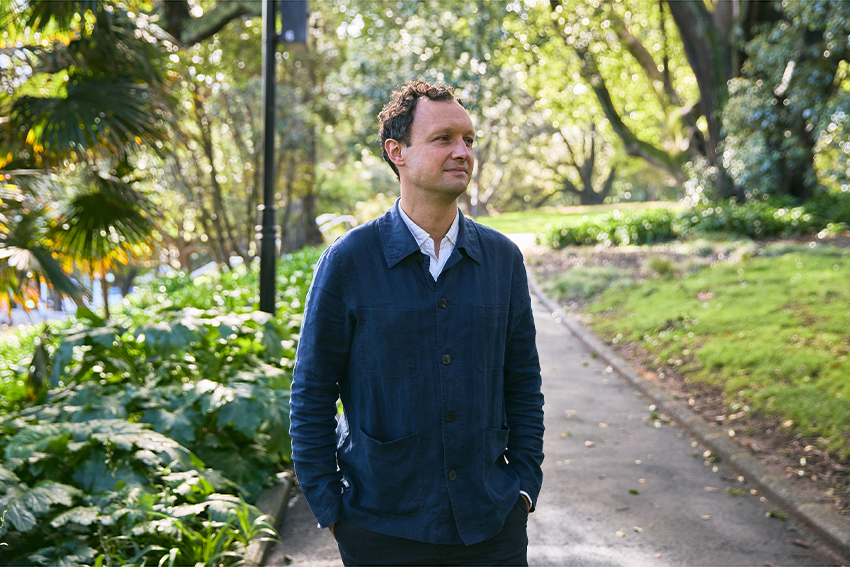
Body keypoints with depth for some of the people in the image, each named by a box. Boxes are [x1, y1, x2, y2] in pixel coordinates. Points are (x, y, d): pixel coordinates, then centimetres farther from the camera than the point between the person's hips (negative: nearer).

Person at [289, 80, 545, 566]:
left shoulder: (502, 258, 2)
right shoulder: (348, 262, -7)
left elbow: (523, 384, 9)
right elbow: (311, 394, -3)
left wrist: (525, 486, 4)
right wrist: (330, 508, -4)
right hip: (382, 528, -2)